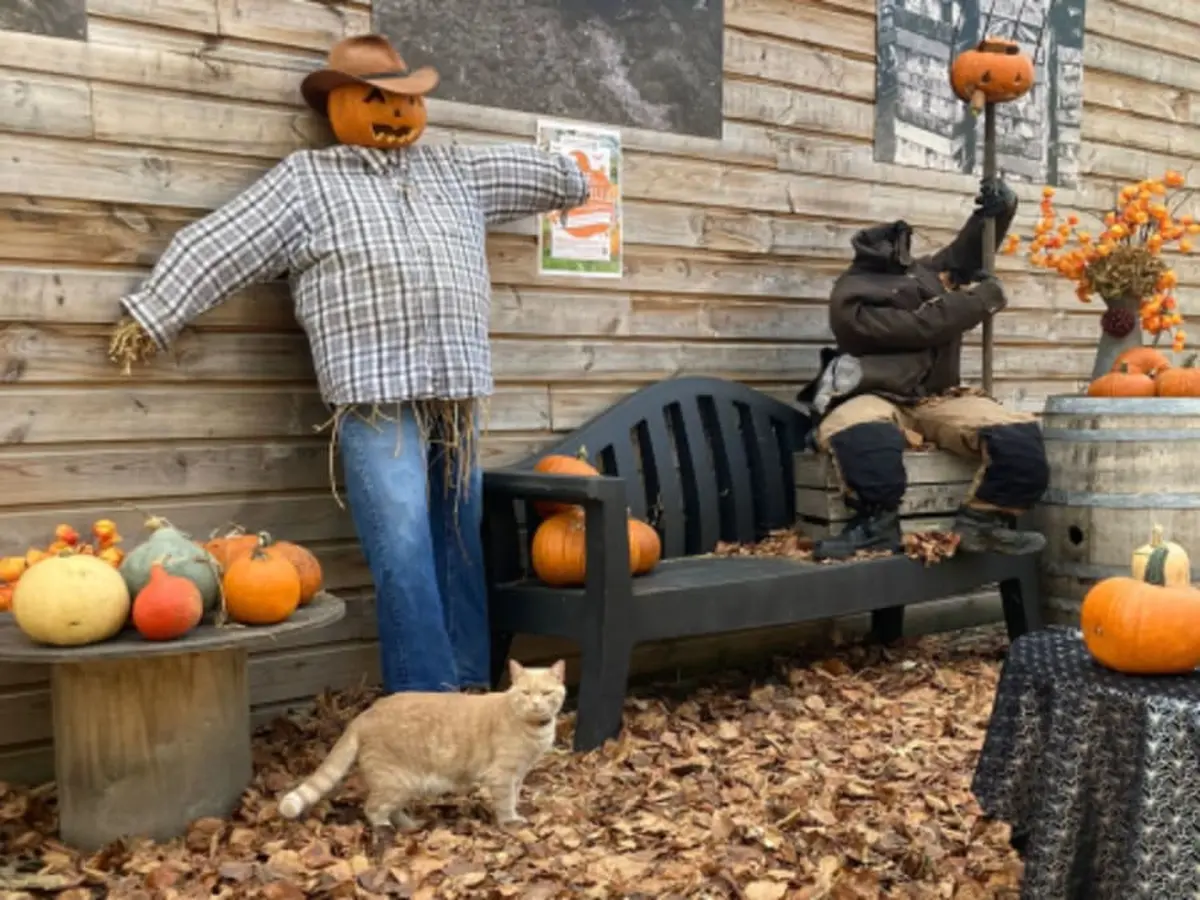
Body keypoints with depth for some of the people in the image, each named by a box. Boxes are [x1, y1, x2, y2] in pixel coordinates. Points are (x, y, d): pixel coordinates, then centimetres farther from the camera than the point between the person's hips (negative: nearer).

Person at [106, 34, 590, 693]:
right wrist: (150, 317, 0)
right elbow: (216, 248, 3)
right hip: (376, 399, -5)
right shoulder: (307, 180, 6)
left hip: (457, 394, 5)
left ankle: (472, 688, 17)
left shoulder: (457, 171, 20)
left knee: (463, 545, 8)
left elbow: (542, 174, 36)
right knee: (403, 554, -9)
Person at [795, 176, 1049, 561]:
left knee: (1020, 436, -22)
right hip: (878, 398, -6)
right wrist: (982, 298, -3)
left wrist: (1002, 205, 11)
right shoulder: (853, 299, -7)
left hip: (939, 400, 6)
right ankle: (876, 524, -24)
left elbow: (974, 245, 32)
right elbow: (924, 326, -15)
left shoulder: (929, 271, 19)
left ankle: (985, 521, -9)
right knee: (859, 432, -44)